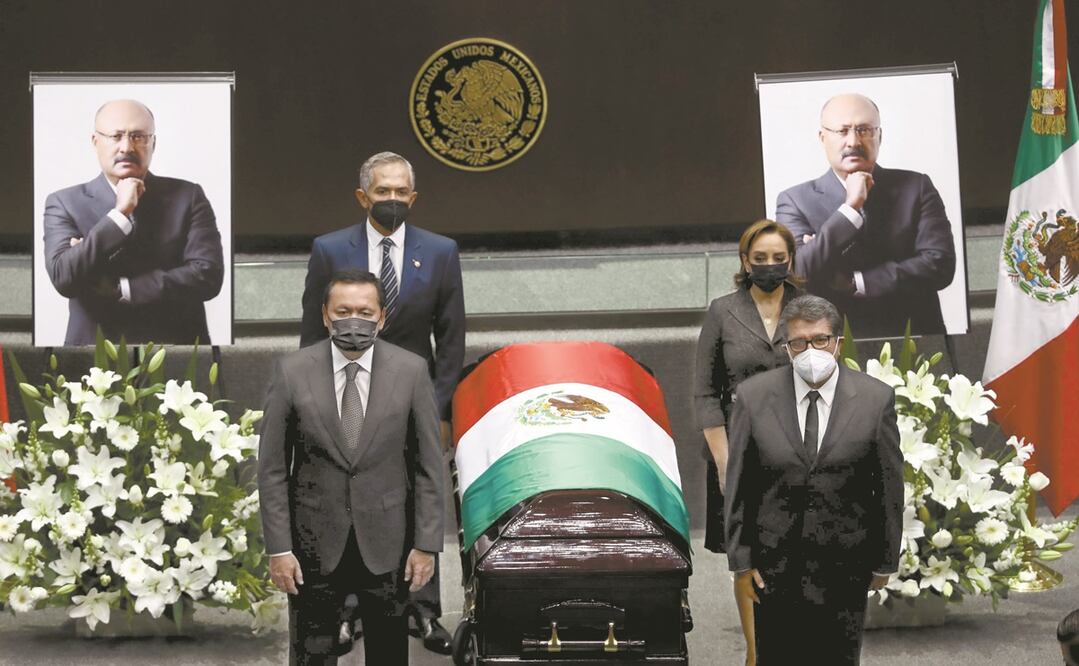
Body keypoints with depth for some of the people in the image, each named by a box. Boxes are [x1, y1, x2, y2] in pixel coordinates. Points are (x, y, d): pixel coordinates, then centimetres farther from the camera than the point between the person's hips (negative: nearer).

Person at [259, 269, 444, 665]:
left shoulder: (410, 371, -4)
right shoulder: (292, 372, -5)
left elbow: (429, 465, -1)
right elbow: (272, 468, -2)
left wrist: (427, 544, -4)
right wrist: (278, 548, -6)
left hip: (386, 543, 0)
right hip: (315, 543, 0)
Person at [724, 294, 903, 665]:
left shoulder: (876, 399, -5)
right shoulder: (754, 396, -4)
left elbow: (889, 485, 1)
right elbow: (738, 485, 0)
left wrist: (885, 563, 4)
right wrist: (740, 561, 0)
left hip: (844, 569, 0)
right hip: (774, 568, 0)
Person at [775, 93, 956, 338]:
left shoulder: (916, 188, 8)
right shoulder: (796, 201, 5)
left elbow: (940, 265, -3)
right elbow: (799, 277, -9)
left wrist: (853, 283, -8)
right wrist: (851, 207, -12)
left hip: (914, 343, 1)